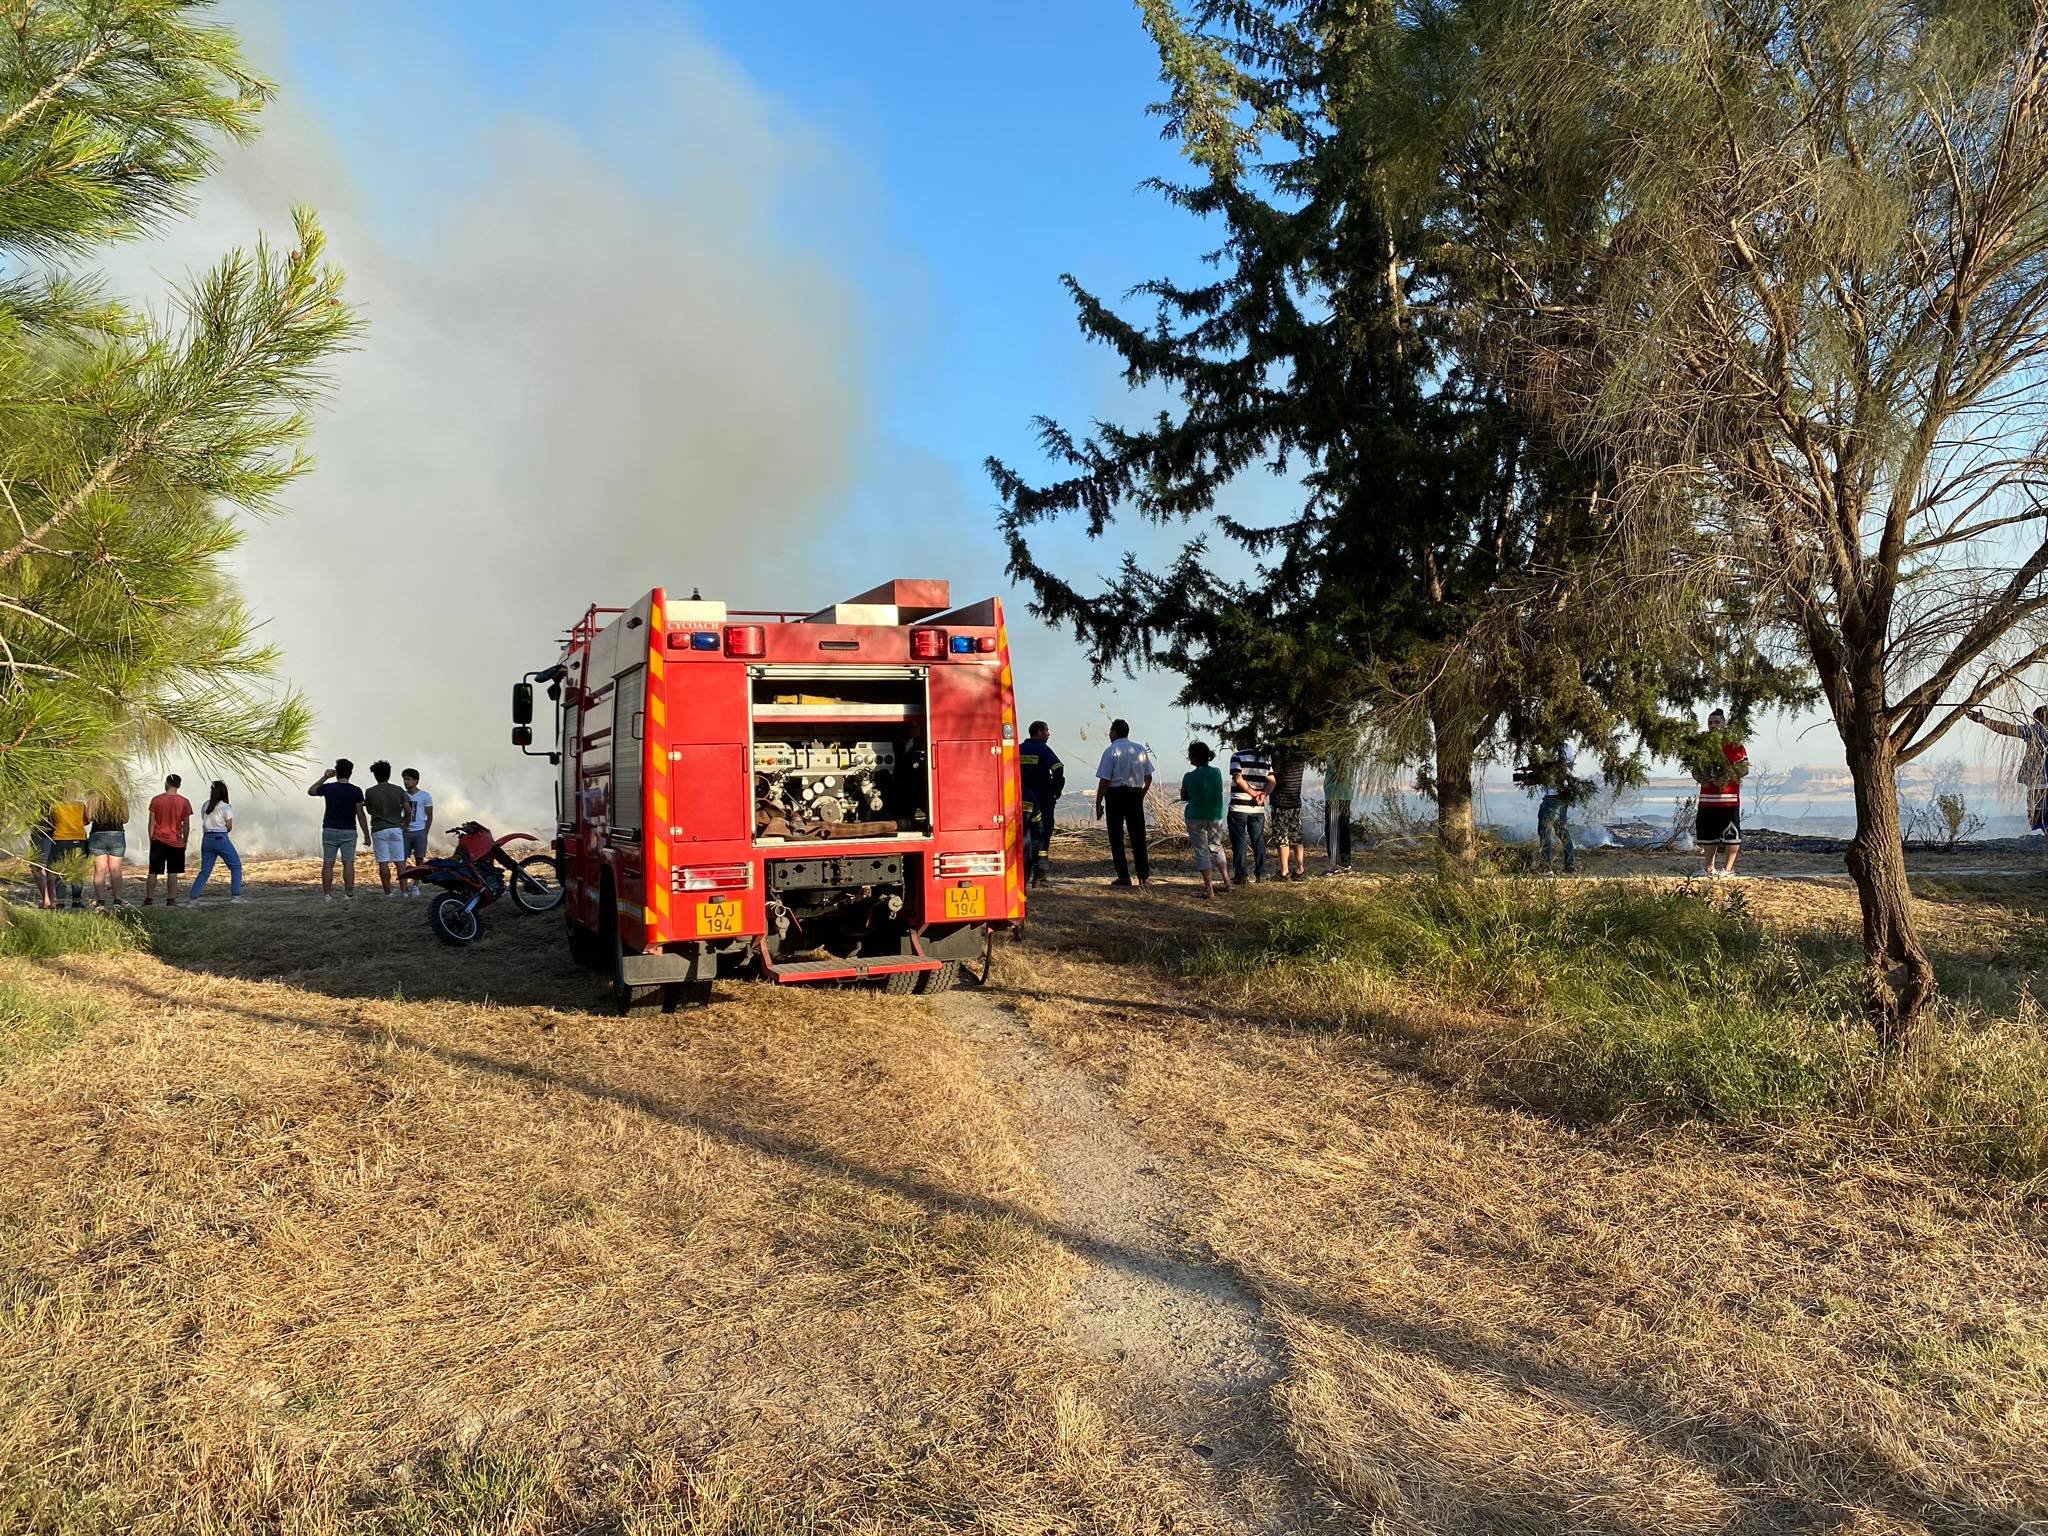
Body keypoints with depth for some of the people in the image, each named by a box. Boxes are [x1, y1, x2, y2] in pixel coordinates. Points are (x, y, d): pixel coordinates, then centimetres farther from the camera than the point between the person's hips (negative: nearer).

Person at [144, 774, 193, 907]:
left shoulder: (156, 800, -1)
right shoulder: (184, 802, -2)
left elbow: (151, 822, 0)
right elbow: (186, 824, 0)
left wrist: (151, 839, 9)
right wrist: (185, 841, 9)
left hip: (158, 841, 1)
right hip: (176, 842, -1)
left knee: (153, 872, 9)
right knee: (172, 873, 2)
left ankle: (149, 899, 9)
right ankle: (171, 900, -1)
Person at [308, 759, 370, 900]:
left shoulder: (328, 788, -3)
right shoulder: (355, 791, -8)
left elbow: (311, 791, 20)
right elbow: (360, 814, -8)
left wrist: (325, 777, 20)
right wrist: (366, 834, -3)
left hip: (329, 830, 2)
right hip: (348, 831, -1)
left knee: (328, 864, 5)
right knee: (348, 863, 2)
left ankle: (327, 894, 4)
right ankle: (348, 894, -1)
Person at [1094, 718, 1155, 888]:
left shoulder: (1111, 751, -9)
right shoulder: (1140, 749, 7)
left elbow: (1104, 780, -13)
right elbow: (1148, 778, 12)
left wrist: (1098, 804, -7)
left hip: (1115, 794, -4)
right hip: (1136, 794, 5)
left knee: (1116, 837, 4)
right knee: (1138, 836, 10)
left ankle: (1123, 876, 2)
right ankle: (1144, 876, 11)